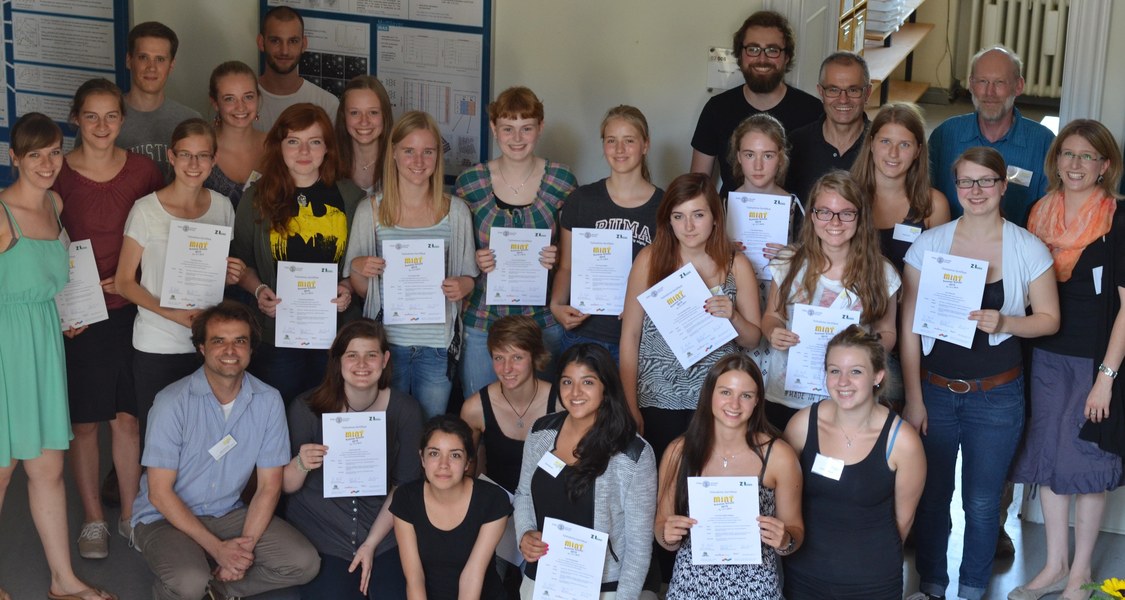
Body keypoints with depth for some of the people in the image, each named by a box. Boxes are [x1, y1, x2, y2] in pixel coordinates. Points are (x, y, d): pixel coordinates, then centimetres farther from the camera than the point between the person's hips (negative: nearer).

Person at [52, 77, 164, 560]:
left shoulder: (144, 171, 0)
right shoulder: (57, 174, -5)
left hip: (131, 308, 1)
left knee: (128, 416, 9)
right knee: (84, 421, 8)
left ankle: (130, 514, 23)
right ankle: (93, 520, 22)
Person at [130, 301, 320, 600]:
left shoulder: (268, 401, -7)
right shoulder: (173, 402, -17)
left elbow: (268, 486, -2)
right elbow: (160, 493, -15)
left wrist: (247, 543, -16)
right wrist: (217, 548, -20)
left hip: (228, 514, 4)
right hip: (165, 517, -4)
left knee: (304, 563, -15)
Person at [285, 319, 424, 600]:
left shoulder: (405, 410, -6)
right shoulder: (307, 408, -9)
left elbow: (404, 486, 1)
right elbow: (286, 487, -4)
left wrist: (371, 545, -7)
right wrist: (301, 464, -27)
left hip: (383, 531, 1)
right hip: (318, 537, -1)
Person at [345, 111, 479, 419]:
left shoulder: (456, 211, 4)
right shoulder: (370, 211, 2)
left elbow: (469, 276, 12)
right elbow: (359, 289, 9)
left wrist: (462, 286, -9)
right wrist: (357, 268, -12)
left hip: (437, 344, 1)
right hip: (386, 341, 0)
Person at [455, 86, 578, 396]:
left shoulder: (562, 181, -1)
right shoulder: (469, 183, -1)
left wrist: (560, 258, -13)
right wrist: (475, 261, -13)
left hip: (544, 320, 0)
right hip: (482, 320, 0)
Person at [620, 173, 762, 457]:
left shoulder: (736, 264, -1)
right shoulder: (649, 259, -5)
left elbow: (753, 339, 6)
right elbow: (630, 334, -1)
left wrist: (733, 317, -15)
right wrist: (631, 407, -3)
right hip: (657, 400, -1)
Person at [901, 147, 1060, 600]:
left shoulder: (1028, 249, -3)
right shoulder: (929, 243, -3)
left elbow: (1049, 319, 3)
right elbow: (909, 326, -2)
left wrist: (1004, 322, -18)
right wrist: (913, 399, -3)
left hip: (996, 396, -1)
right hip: (935, 389, 1)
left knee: (982, 501, 7)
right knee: (930, 494, 9)